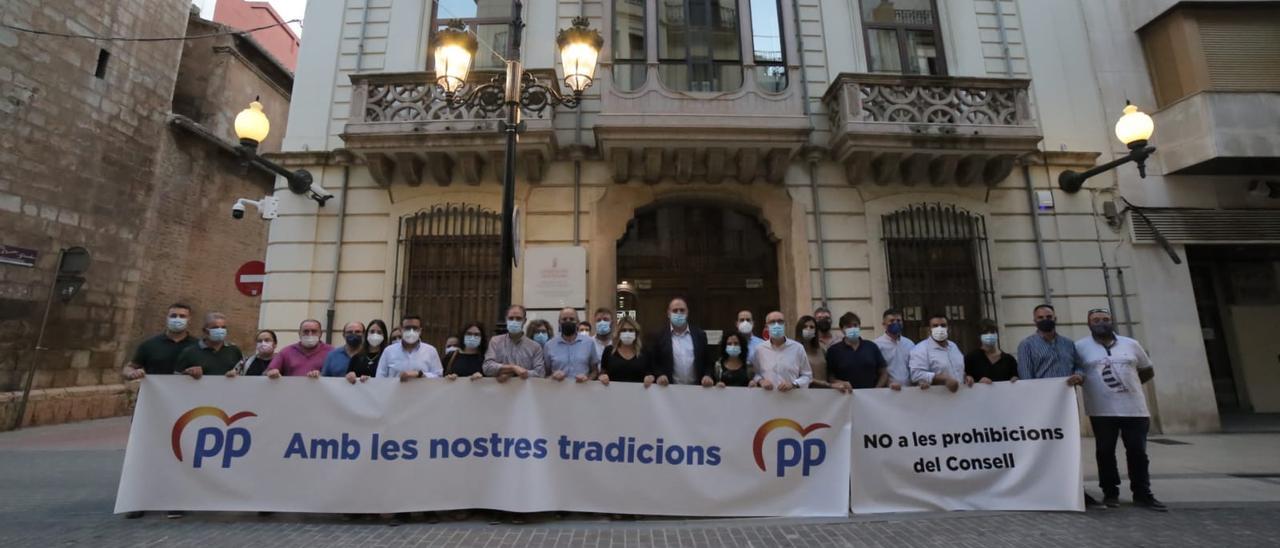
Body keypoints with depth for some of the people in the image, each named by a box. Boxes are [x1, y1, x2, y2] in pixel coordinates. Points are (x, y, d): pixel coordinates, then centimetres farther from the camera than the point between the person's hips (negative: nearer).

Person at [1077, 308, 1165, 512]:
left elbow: (1148, 371, 18)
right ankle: (1110, 493, 17)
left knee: (1138, 453, 8)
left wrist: (1129, 383, 10)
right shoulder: (1080, 347, -2)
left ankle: (1142, 494, 20)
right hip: (1102, 411, -2)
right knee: (1105, 453, 5)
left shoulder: (1131, 344, 8)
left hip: (1134, 409, 3)